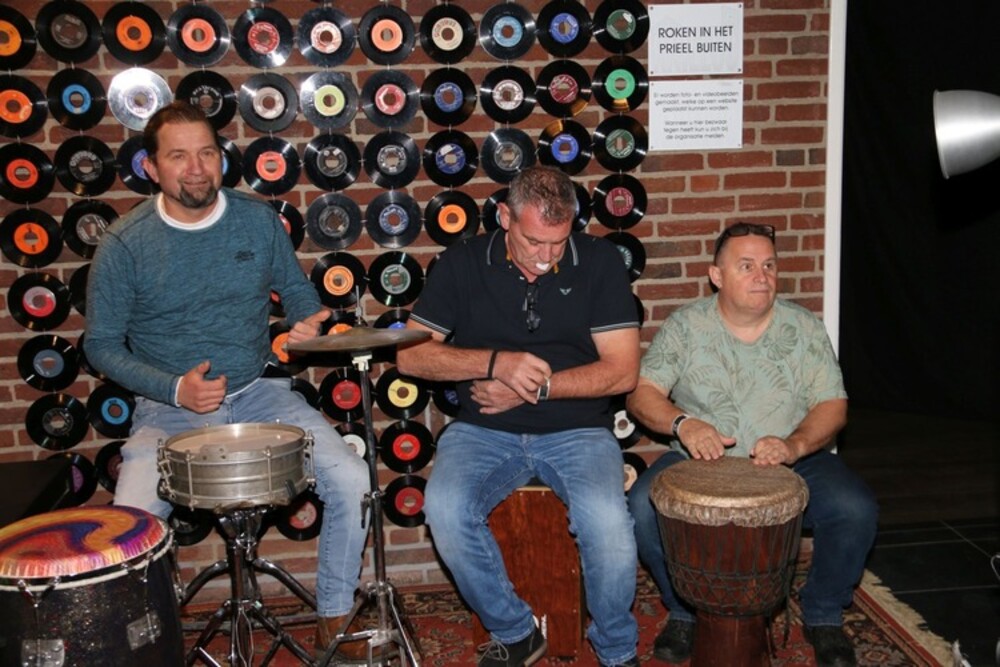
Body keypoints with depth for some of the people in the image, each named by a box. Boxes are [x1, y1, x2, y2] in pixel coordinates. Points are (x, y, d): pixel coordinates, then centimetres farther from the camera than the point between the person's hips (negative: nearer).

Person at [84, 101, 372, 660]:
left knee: (351, 480, -17)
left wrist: (309, 323, -11)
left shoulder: (260, 220, -1)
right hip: (169, 410, -2)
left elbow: (298, 290, 13)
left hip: (260, 393, 2)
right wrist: (174, 388, -16)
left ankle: (335, 616, 6)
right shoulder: (125, 243, -8)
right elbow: (102, 344, -1)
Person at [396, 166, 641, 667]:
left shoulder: (599, 262, -1)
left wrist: (535, 387, -13)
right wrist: (496, 363, -16)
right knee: (445, 510, -28)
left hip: (577, 431, -1)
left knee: (606, 520, -29)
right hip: (483, 431, 1)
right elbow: (410, 354, -2)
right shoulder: (463, 262, 1)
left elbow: (622, 371, -4)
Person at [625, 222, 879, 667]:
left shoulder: (804, 328, 2)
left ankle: (824, 615, 5)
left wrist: (794, 445, -24)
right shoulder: (685, 326, -1)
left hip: (794, 462, 1)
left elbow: (832, 406, -3)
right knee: (643, 506, -28)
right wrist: (683, 423, -29)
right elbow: (641, 394, -7)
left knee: (855, 510, -25)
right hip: (701, 462, -1)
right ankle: (685, 610, 1)